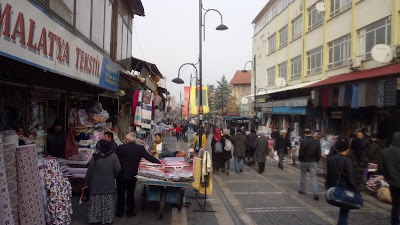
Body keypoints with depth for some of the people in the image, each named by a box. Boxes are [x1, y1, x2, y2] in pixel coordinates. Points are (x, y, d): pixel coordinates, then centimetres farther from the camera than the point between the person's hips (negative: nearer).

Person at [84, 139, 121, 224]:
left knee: (96, 201, 10)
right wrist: (113, 176, 11)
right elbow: (118, 169, -7)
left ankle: (95, 219, 20)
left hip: (96, 183, 0)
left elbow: (89, 171, -5)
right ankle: (108, 218, 17)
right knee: (108, 201, 9)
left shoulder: (95, 156, -9)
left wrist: (86, 182, 5)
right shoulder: (113, 155, -7)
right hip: (109, 183, 1)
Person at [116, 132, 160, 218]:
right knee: (130, 193, 14)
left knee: (120, 194, 13)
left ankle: (120, 212, 23)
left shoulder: (121, 147, -11)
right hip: (133, 175, 1)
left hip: (121, 175, -1)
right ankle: (130, 212, 22)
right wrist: (159, 163, 7)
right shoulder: (140, 148, -8)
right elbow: (150, 157, -5)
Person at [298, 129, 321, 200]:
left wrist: (300, 160, 5)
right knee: (314, 177, 1)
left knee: (303, 176, 17)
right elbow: (319, 154, 2)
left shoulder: (304, 141, -13)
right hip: (313, 162, 3)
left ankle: (302, 190, 28)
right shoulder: (317, 141, 0)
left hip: (304, 162, -3)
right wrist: (316, 161, 13)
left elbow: (301, 153, -12)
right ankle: (316, 193, -10)